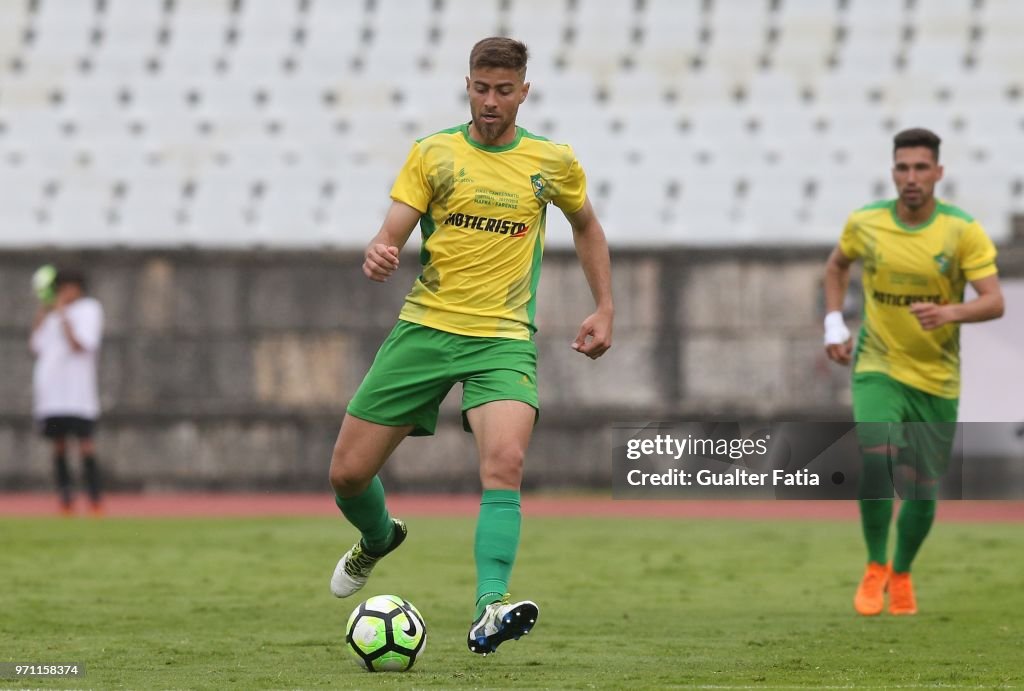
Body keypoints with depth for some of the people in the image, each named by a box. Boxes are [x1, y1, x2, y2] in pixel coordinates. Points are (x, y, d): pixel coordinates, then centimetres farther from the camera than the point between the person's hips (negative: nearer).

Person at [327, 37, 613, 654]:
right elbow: (391, 235, -1)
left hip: (503, 338, -1)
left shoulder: (553, 162, 6)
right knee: (348, 472, 2)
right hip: (425, 325, 2)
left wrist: (605, 308, 16)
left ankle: (490, 613, -36)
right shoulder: (433, 154, 3)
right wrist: (379, 256, -25)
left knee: (506, 460, -29)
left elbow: (587, 226, 24)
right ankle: (379, 539, 38)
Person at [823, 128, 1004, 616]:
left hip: (937, 378, 0)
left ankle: (901, 575, 34)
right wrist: (834, 323, 7)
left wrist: (952, 312, -36)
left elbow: (994, 302, -17)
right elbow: (837, 265, 18)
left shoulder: (963, 231, -11)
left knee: (923, 493, 5)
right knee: (875, 458, -26)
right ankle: (875, 568, -6)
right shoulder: (865, 224, -4)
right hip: (878, 367, 0)